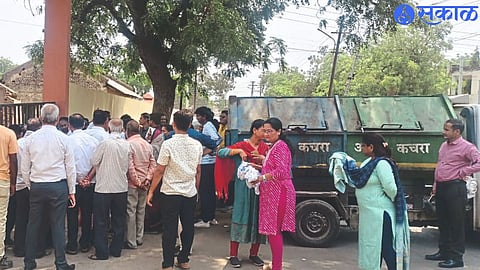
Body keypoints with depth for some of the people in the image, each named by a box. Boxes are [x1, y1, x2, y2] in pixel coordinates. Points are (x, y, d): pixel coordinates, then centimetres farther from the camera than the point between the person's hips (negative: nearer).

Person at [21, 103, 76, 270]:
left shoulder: (31, 139, 1)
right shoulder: (63, 139, -5)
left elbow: (24, 168, 6)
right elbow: (70, 167, -2)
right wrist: (71, 191, 6)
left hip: (36, 186, 2)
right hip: (58, 186, -2)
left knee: (33, 224, 12)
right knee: (58, 225, 3)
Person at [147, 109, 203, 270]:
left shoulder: (168, 144, -11)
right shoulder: (197, 145, 2)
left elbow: (159, 171, -9)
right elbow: (198, 171, 9)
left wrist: (151, 191, -1)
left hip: (170, 193, -4)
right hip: (190, 193, 4)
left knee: (170, 229, 4)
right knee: (188, 227, 13)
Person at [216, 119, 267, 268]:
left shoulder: (265, 147, 11)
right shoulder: (242, 145, -1)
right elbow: (221, 153, -9)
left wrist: (262, 158, -13)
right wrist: (238, 151, -18)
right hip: (244, 186, -4)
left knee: (258, 218, 8)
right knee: (240, 217, -1)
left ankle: (254, 254, 22)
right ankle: (233, 255, 9)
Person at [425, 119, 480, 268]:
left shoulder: (467, 147, -10)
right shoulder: (444, 145, 15)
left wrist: (462, 172, -16)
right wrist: (435, 186, 17)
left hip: (455, 188, -8)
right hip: (441, 187, 8)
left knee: (456, 224, -1)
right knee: (442, 222, 15)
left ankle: (456, 257, 6)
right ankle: (444, 252, 27)